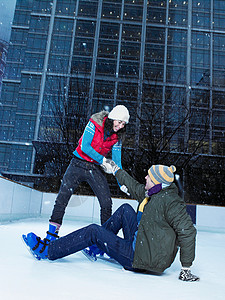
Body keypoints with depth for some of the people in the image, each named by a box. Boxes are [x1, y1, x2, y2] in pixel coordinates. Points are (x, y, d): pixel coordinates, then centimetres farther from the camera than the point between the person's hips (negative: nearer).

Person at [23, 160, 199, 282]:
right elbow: (135, 188, 22)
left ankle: (46, 251, 5)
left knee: (93, 231, -7)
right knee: (125, 209, 14)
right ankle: (98, 245, 24)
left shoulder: (169, 201, -20)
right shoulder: (155, 193, 7)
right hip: (140, 245, 9)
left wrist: (186, 268, -24)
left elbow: (187, 231, -24)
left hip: (145, 259, -9)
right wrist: (116, 171, 31)